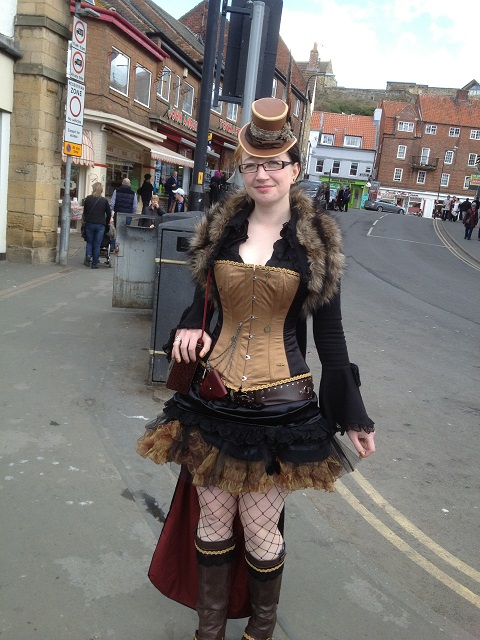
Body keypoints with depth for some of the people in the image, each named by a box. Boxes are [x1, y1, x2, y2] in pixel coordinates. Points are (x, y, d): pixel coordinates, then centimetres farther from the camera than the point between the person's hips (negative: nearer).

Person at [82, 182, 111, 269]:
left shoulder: (88, 199, 2)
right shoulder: (104, 200, -1)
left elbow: (84, 211, 10)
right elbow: (109, 214, 5)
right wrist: (106, 223, 20)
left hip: (89, 223, 1)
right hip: (100, 225, -1)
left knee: (89, 242, 15)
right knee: (97, 244, 3)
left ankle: (88, 255, -12)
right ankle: (94, 264, 4)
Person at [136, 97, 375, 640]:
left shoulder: (316, 240, -4)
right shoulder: (220, 229, 4)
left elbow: (329, 332, 0)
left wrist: (354, 414, 3)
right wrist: (190, 330, -11)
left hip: (280, 405, -3)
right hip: (215, 397, 3)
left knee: (260, 530, 8)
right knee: (211, 520, 14)